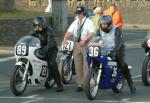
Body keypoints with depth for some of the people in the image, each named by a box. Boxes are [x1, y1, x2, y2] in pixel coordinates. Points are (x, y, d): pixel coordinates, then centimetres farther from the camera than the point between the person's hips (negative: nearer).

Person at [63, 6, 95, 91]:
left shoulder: (88, 22, -1)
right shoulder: (75, 23, 18)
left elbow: (92, 33, -13)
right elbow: (69, 32, 11)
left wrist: (84, 40, -23)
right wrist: (65, 40, -7)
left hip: (86, 45, -6)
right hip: (76, 45, 6)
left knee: (86, 65, -8)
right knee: (78, 65, 6)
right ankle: (79, 84, 11)